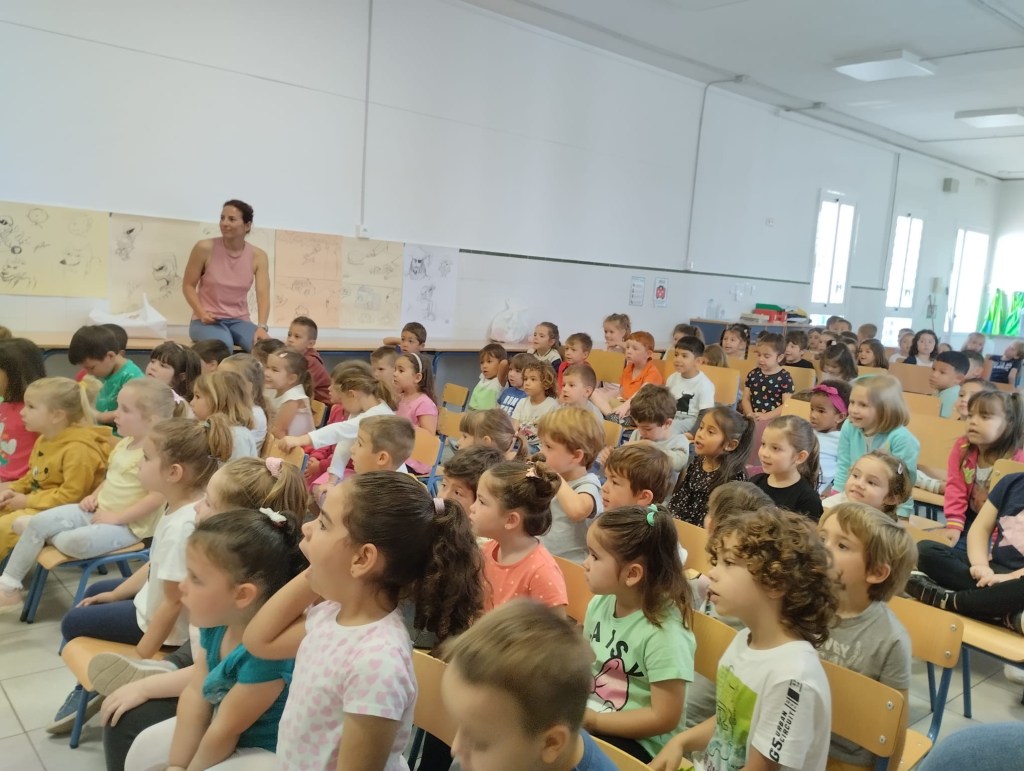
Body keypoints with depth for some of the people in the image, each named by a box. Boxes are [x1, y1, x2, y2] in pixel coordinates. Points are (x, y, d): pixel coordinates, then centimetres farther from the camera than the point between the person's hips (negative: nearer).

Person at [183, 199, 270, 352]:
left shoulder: (258, 256, -2)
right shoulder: (205, 248, -7)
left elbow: (263, 295, -10)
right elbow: (188, 285, 0)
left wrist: (262, 327, -27)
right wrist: (201, 313, -17)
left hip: (239, 321, 2)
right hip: (207, 321, -2)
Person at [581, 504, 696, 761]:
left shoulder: (663, 633, -25)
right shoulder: (600, 603, -4)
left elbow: (665, 718, -21)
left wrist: (592, 720, -19)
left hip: (638, 742, -6)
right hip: (589, 714, 7)